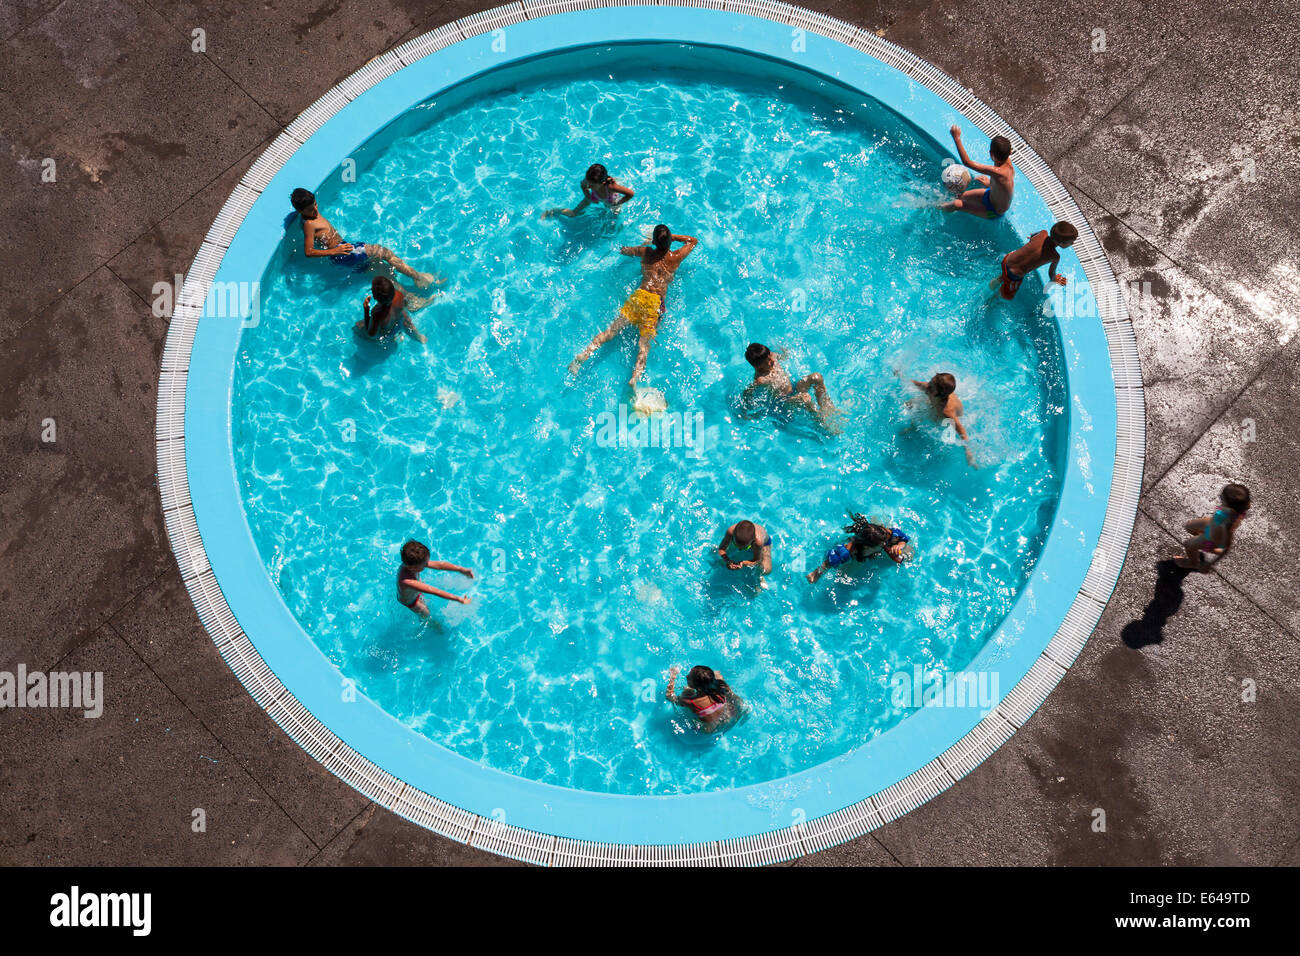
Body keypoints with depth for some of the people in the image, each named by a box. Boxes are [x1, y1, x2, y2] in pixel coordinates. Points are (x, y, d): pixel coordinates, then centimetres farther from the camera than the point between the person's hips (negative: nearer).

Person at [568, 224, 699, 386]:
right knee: (645, 341, -15)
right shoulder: (676, 257, 9)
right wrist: (672, 237, 33)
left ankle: (584, 354, -22)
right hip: (656, 301, -2)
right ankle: (635, 378, -36)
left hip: (638, 296, 2)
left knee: (612, 330, -4)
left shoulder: (645, 252, 13)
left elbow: (623, 250, 32)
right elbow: (694, 241, 28)